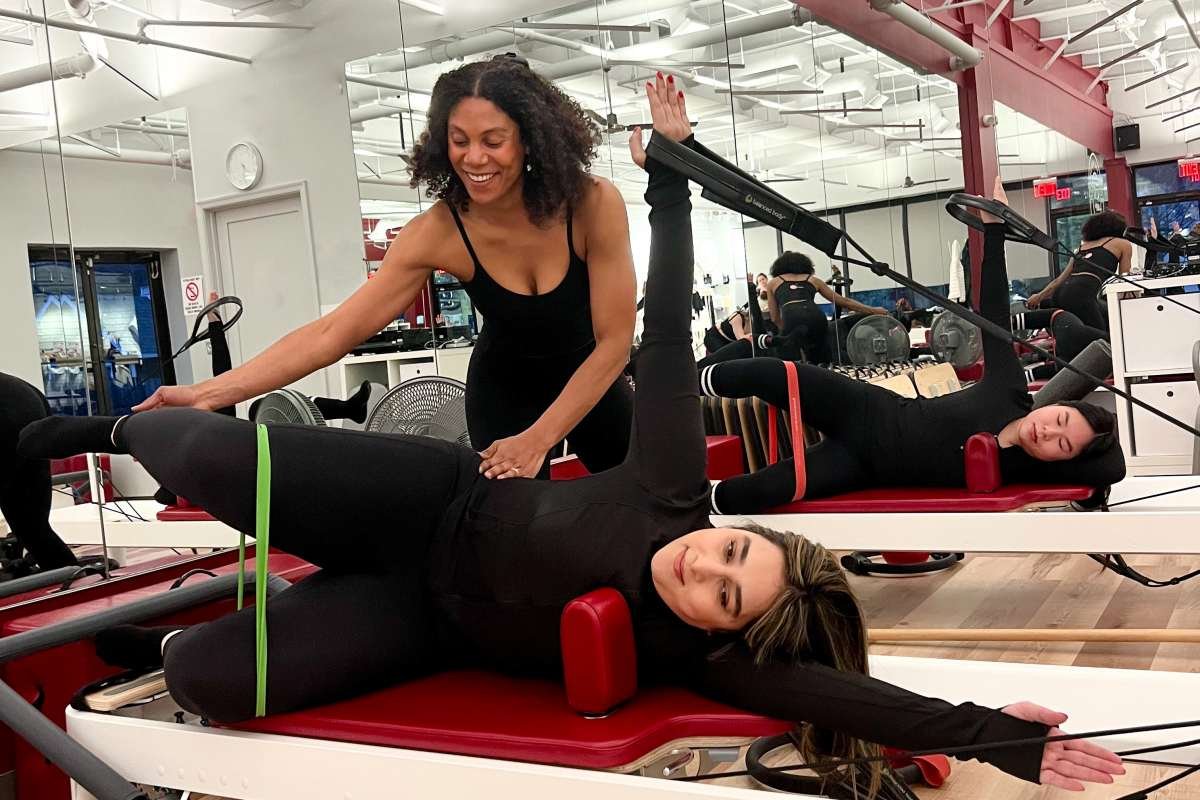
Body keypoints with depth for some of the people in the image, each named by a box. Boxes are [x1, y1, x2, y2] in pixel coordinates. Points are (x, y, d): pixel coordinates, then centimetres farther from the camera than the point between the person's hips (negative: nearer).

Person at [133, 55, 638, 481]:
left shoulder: (594, 204, -28)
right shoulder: (438, 232, -26)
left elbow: (613, 342, -24)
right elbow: (333, 332, -27)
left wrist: (537, 440, -30)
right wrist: (208, 394, -35)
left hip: (590, 381, 1)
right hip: (503, 391, 0)